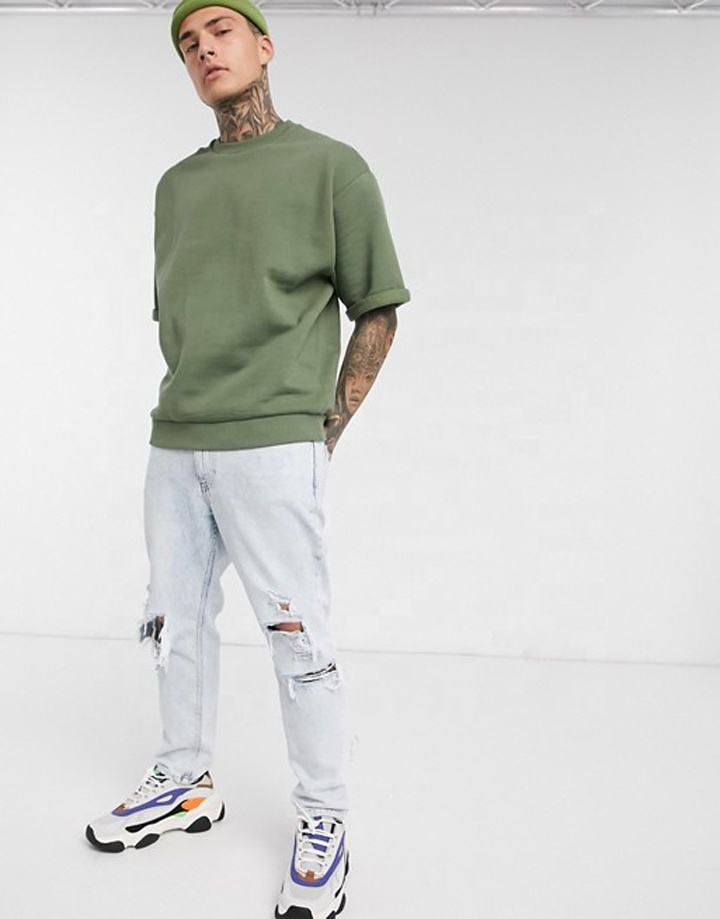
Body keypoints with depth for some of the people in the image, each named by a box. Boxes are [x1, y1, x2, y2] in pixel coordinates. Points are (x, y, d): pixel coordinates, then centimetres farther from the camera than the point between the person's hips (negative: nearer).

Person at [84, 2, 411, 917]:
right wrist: (185, 403, 11)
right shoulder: (176, 184, 17)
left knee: (297, 634, -2)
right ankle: (185, 783, 33)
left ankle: (323, 820, 16)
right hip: (173, 446, 6)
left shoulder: (330, 165, 0)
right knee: (176, 619, 14)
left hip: (272, 447, -6)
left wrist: (324, 429, -5)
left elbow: (376, 308, 0)